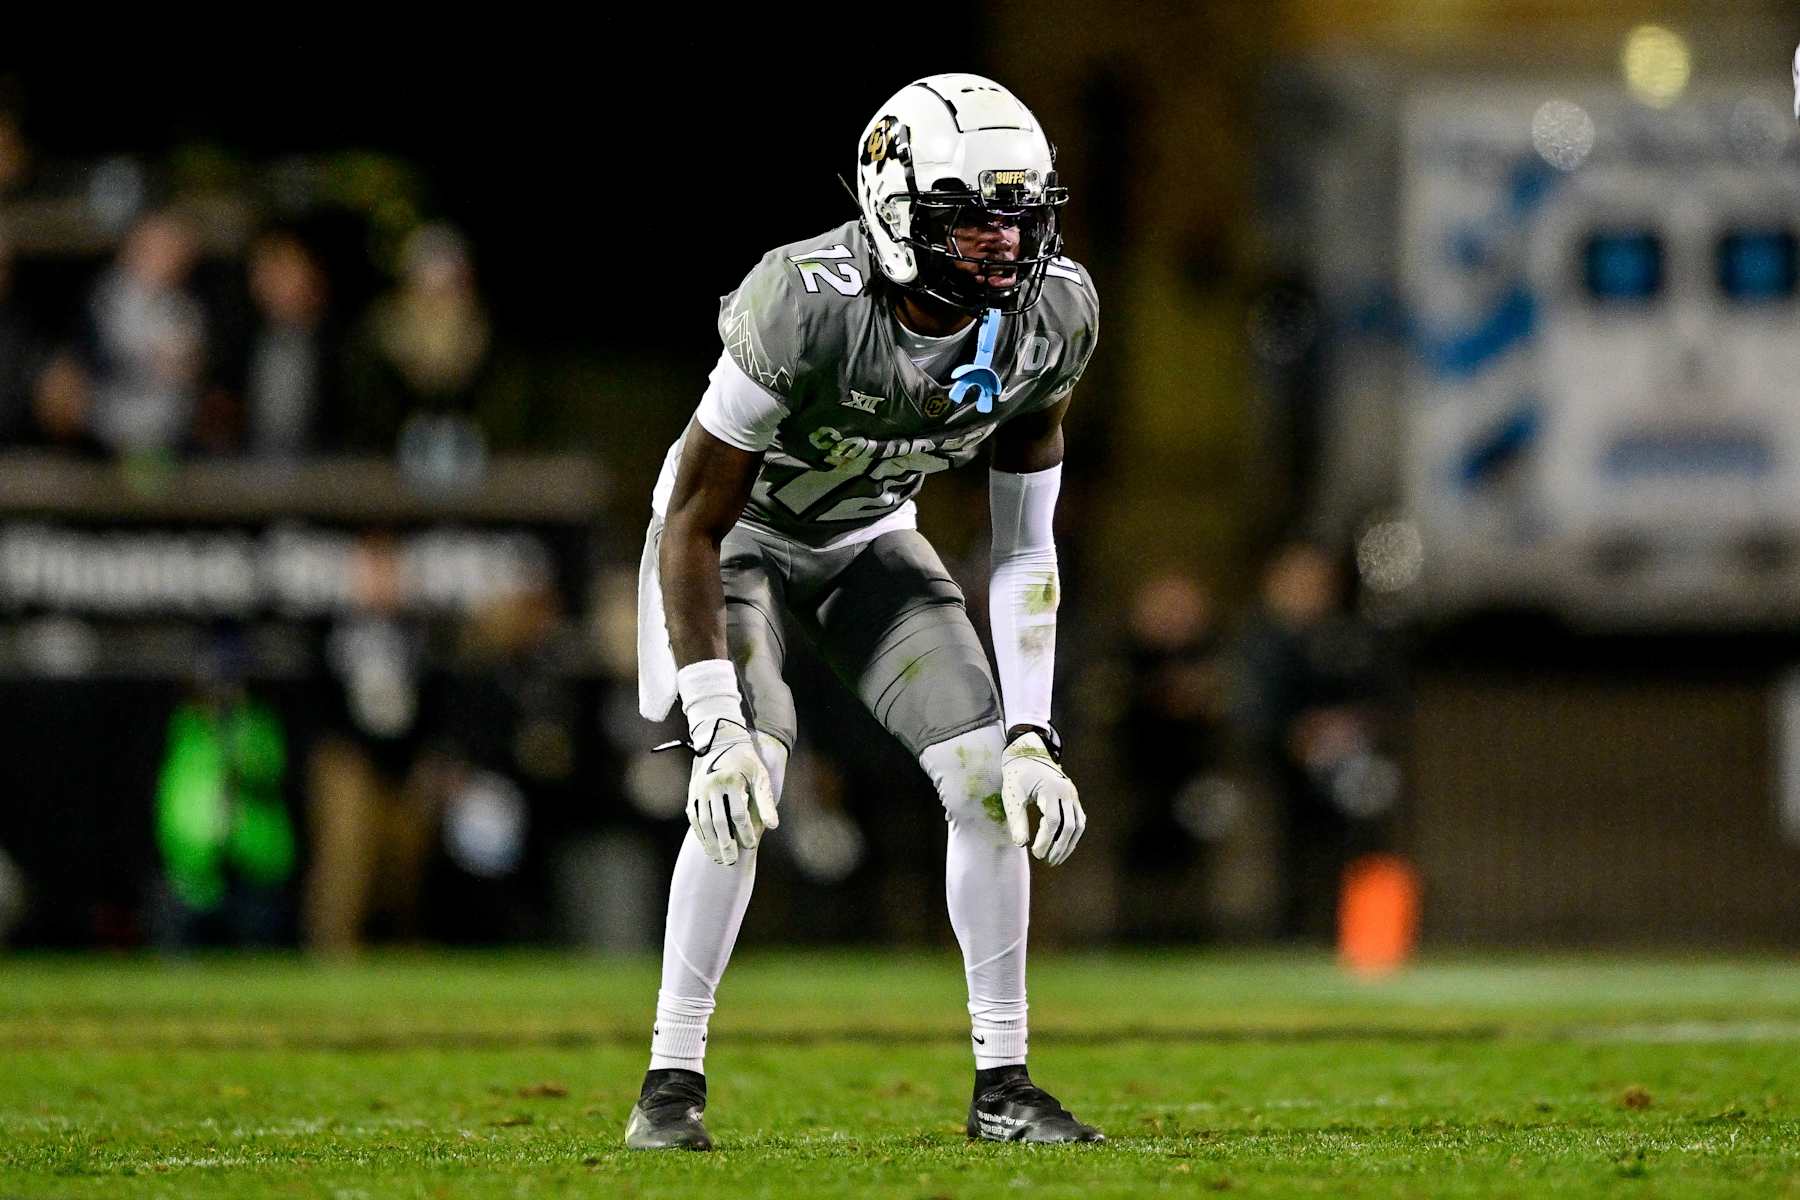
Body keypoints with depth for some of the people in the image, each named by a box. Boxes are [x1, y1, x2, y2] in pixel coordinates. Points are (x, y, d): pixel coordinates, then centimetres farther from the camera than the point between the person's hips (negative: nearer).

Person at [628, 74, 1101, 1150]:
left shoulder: (1053, 317, -22)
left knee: (990, 778, -10)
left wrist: (1033, 733, -17)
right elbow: (694, 526, -30)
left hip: (867, 536, 5)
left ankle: (1003, 1082, 1)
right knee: (745, 785, -25)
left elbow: (1025, 548, -10)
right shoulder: (806, 304, -37)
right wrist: (718, 730, -35)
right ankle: (673, 1081, -15)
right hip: (732, 527, -5)